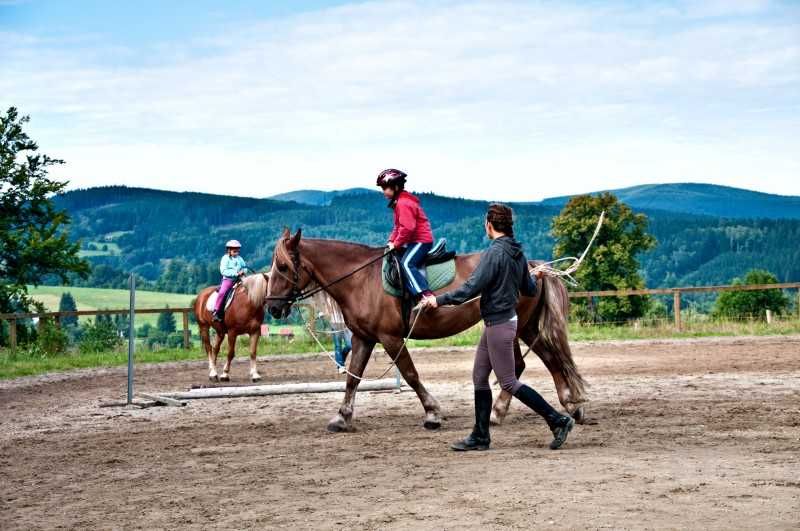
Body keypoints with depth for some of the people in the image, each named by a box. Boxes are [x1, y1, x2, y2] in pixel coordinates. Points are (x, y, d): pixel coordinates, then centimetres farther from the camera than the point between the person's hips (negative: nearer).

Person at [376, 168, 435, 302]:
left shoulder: (404, 203, -17)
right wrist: (391, 241, 8)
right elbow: (398, 226, 22)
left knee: (406, 263, -28)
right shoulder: (399, 202, 17)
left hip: (421, 241, -11)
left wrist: (396, 244, -16)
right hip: (415, 241, 11)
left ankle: (425, 294, -37)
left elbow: (407, 228, -26)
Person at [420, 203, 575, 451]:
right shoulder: (518, 254, 7)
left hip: (498, 325, -10)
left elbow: (471, 288, -24)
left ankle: (558, 420, -1)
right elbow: (529, 290, 16)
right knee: (479, 378, 13)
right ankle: (480, 437, 16)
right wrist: (535, 278, 39)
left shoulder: (494, 253, -19)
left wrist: (439, 300, -18)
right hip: (505, 320, 10)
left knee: (509, 383, -3)